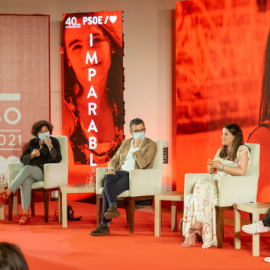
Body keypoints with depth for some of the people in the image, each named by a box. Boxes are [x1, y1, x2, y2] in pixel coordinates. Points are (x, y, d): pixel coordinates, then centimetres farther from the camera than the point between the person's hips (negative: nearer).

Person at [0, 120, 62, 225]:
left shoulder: (54, 141, 3)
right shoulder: (32, 142, 14)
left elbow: (57, 159, -10)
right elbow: (23, 159, 7)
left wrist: (49, 145, -20)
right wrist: (32, 155, -13)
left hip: (45, 172, -3)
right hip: (31, 173, 3)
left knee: (27, 168, -33)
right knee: (26, 182, -34)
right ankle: (25, 214, -38)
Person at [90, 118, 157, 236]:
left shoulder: (151, 145, 1)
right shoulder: (126, 143, 20)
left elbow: (143, 165, -13)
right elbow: (114, 160, 18)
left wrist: (136, 147, -10)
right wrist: (111, 169, -4)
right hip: (120, 172, 5)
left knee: (106, 191, -28)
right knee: (108, 178, -34)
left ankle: (104, 225, -27)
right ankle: (113, 207, -44)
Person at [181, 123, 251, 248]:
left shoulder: (242, 150, -1)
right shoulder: (221, 151, 23)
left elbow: (242, 171, -14)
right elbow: (211, 171, 24)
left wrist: (221, 166, -15)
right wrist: (211, 166, -1)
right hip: (217, 180, 7)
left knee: (201, 185, -33)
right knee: (190, 197, -23)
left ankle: (198, 220, -27)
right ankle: (190, 235, -29)